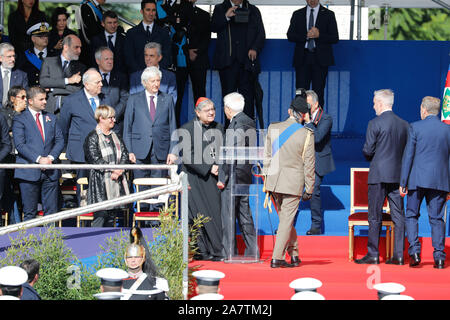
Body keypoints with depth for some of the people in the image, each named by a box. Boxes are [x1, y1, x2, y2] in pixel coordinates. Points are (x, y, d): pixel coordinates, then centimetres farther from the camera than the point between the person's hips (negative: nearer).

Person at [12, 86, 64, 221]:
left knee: (51, 211, 3)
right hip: (29, 173, -4)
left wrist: (51, 157, -7)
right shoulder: (19, 120, 0)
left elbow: (60, 140, 11)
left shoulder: (51, 118, 16)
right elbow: (20, 145, -9)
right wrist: (38, 159, -17)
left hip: (50, 172, 4)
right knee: (30, 213, -1)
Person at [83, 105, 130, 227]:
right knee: (100, 214, -11)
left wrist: (119, 171, -8)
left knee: (112, 215, 7)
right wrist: (112, 170, -16)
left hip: (116, 180, 6)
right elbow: (95, 159, -13)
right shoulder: (92, 137, -4)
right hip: (100, 182, -6)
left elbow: (124, 154, 10)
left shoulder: (116, 137, 16)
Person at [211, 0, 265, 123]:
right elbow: (213, 27, 0)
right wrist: (226, 17, -16)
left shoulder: (253, 11, 15)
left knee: (247, 94, -1)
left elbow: (261, 33, 11)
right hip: (227, 61, -1)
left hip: (246, 61, 1)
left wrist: (255, 48, -6)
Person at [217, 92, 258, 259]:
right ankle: (252, 251, 16)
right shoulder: (250, 123, 12)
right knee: (245, 215, 14)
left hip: (233, 176, -9)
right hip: (246, 176, 9)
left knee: (228, 215, -3)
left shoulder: (236, 124, -16)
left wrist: (222, 178, -16)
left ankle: (229, 253, -2)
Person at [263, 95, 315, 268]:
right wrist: (309, 189, 2)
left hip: (274, 181, 4)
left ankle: (294, 255, 22)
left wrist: (266, 182, 15)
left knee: (285, 218, 16)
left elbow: (267, 157, 6)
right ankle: (277, 258, -1)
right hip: (293, 182, -4)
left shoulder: (273, 129, 1)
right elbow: (309, 164, -5)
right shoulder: (307, 134, -8)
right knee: (287, 220, 2)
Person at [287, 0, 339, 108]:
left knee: (318, 94, -3)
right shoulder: (297, 14, 13)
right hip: (302, 59, 2)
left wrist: (319, 35, -14)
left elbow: (335, 38, 1)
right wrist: (306, 36, -13)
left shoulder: (328, 14, 7)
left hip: (320, 58, -1)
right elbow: (290, 36, 3)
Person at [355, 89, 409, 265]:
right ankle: (399, 255, 4)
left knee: (375, 217, 2)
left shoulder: (375, 124, -10)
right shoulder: (404, 124, 6)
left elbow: (368, 150, -9)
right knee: (398, 216, 6)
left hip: (379, 175, -5)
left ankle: (373, 254, 4)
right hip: (398, 174, 5)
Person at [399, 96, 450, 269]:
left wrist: (403, 182, 0)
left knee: (411, 215, 9)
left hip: (418, 179, -2)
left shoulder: (415, 127, -4)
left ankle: (414, 251, -4)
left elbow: (408, 155, -4)